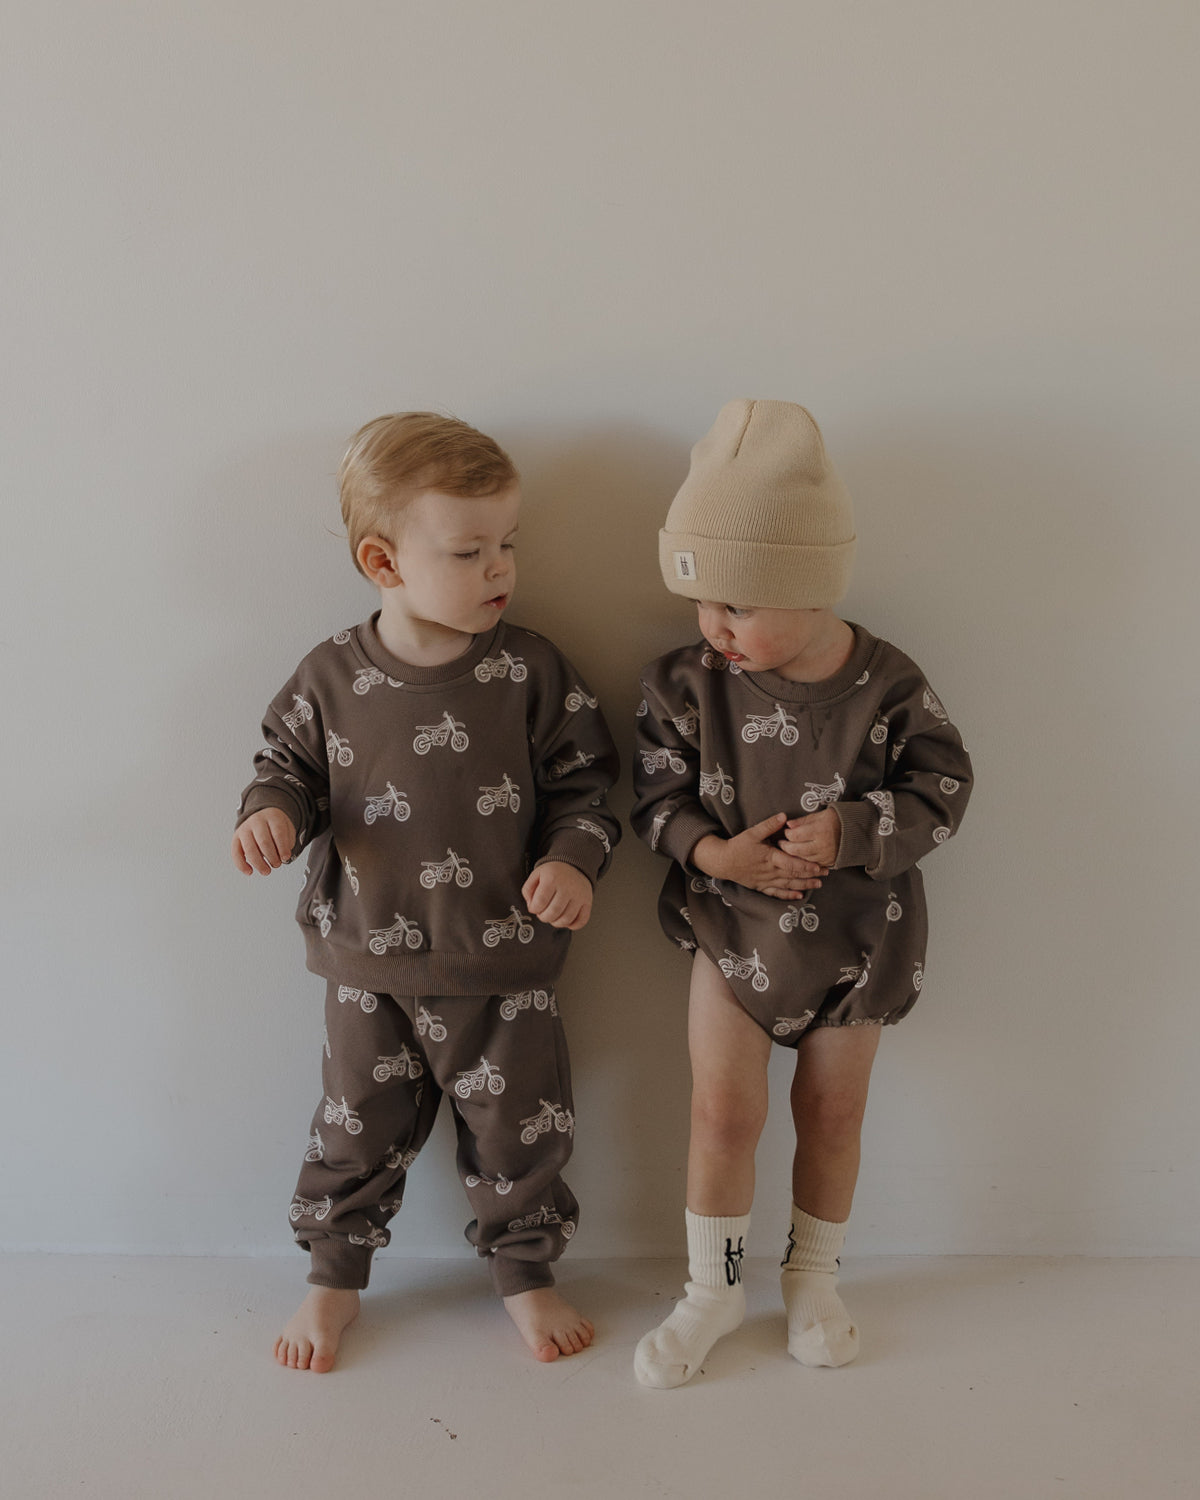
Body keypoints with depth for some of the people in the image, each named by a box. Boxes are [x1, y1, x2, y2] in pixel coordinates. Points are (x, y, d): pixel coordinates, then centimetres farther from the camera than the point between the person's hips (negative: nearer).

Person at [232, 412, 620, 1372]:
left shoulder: (531, 674, -10)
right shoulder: (331, 680, -8)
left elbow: (580, 786, -3)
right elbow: (291, 764, 7)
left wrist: (573, 861, -19)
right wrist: (273, 812, -15)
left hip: (504, 967, 0)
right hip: (369, 965, 1)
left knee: (519, 1130, 14)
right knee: (358, 1130, 17)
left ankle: (526, 1274, 40)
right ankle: (334, 1277, 42)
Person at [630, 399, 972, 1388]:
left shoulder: (889, 689, -16)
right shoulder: (689, 684, -13)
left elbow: (942, 792, -10)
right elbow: (657, 792, -7)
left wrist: (847, 832, -25)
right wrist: (713, 850, -26)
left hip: (856, 939, 0)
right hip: (732, 928, 0)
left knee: (833, 1112, 14)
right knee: (723, 1110, 1)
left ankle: (813, 1278, 38)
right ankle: (715, 1287, 25)